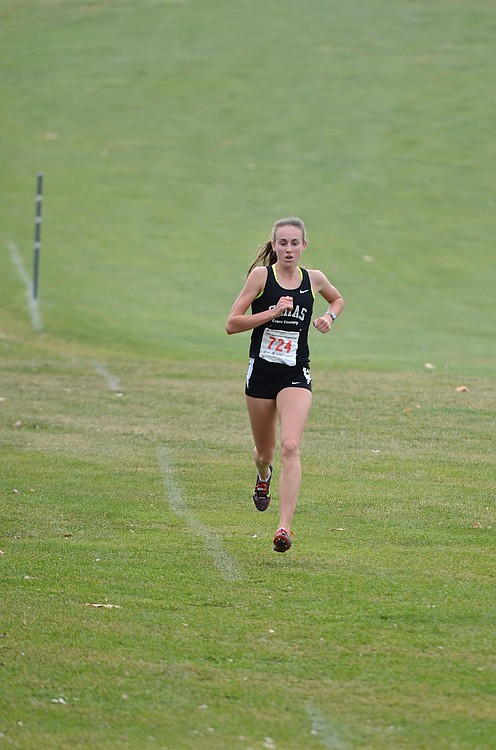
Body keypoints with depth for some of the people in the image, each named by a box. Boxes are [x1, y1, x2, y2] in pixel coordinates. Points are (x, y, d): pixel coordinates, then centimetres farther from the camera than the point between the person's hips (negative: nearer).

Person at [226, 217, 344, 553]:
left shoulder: (314, 279, 3)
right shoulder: (261, 275, -6)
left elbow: (338, 299, 26)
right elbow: (232, 324, -9)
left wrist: (329, 316, 5)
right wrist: (273, 312, -19)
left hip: (296, 376, 0)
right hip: (261, 373, 0)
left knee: (290, 447, -19)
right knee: (265, 451, 14)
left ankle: (285, 527, -22)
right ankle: (264, 475, 53)